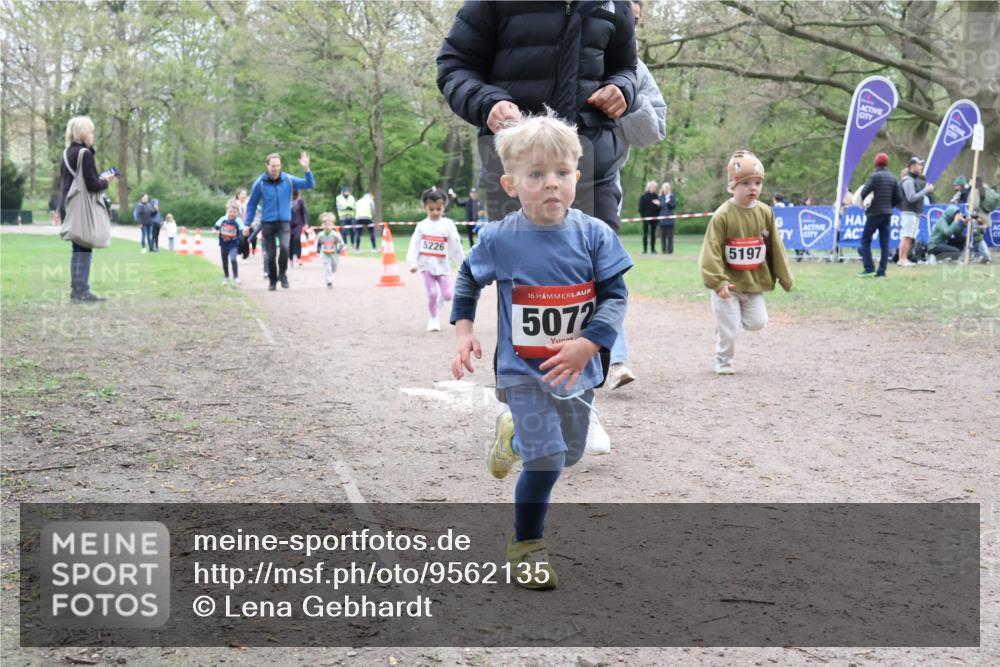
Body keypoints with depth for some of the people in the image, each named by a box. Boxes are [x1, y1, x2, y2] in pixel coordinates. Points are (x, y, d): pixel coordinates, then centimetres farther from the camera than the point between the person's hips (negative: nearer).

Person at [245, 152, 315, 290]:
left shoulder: (288, 180, -1)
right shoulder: (260, 183, -5)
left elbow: (309, 184, -3)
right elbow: (251, 204, 3)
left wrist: (306, 169, -18)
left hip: (284, 222, 0)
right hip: (267, 223, 0)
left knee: (285, 247, -23)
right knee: (270, 254, 4)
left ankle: (282, 275, 0)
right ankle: (272, 279, 27)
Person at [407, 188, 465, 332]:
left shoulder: (448, 224, -2)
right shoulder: (422, 225, -1)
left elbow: (456, 246, -1)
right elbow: (415, 244, -2)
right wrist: (413, 262, -12)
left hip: (443, 266, 0)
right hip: (427, 266, 0)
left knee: (448, 295, -3)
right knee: (432, 294, -6)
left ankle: (441, 297, 33)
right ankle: (433, 319, 14)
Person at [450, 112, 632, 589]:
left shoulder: (593, 234, -12)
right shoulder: (498, 239, -13)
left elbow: (615, 295, -10)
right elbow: (468, 279, 7)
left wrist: (588, 343, -24)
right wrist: (463, 329, -2)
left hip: (576, 368, 4)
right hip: (524, 370, -3)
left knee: (570, 453, 20)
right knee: (546, 459, -11)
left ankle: (514, 434, 52)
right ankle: (526, 545, 11)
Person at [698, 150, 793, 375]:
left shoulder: (765, 212, -1)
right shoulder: (723, 215, -16)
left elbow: (775, 247, 5)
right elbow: (711, 250, -18)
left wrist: (785, 278, 8)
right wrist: (718, 281, -25)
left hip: (754, 281, 4)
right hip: (728, 282, -4)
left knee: (757, 322, 7)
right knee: (729, 330, 1)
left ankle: (728, 318, 34)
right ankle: (723, 361, 23)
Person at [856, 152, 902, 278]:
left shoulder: (874, 176, -9)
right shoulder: (893, 178, 9)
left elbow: (863, 193, -16)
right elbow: (898, 198, 9)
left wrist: (861, 200, 4)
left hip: (874, 213, -6)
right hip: (887, 213, 6)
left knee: (865, 240, 2)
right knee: (884, 243, 6)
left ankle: (869, 268, -6)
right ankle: (881, 271, 3)